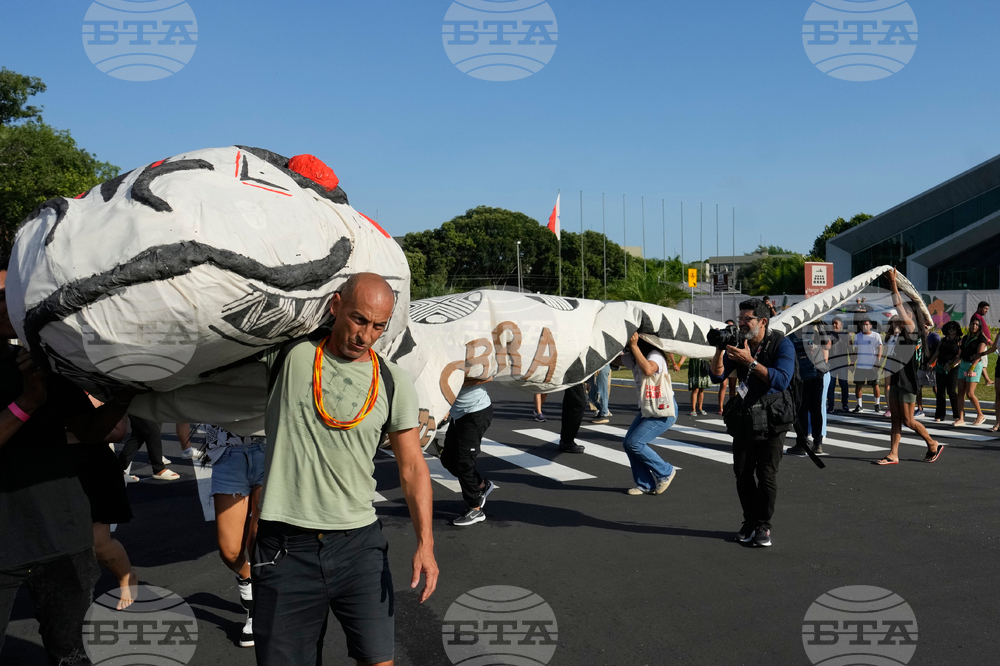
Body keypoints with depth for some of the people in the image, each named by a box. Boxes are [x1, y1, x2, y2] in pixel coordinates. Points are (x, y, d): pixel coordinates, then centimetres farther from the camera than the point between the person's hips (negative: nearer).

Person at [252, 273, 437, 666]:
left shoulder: (394, 384, 2)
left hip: (359, 544, 1)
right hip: (285, 548, -1)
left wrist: (425, 542, -5)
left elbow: (412, 467, 3)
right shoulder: (290, 354, -1)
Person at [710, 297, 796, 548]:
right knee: (742, 473, 5)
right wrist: (719, 350, -16)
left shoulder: (782, 344, -10)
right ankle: (749, 522, 17)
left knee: (766, 475, -4)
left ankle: (763, 526, 7)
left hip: (771, 419, -4)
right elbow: (717, 376, 0)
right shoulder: (738, 345, 5)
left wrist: (751, 362, -30)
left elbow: (781, 380, -24)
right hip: (743, 418, 5)